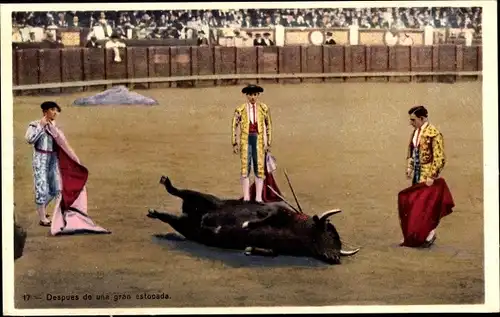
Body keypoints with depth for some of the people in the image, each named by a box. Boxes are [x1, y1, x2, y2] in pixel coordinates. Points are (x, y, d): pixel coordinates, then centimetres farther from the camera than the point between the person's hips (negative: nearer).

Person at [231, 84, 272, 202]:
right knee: (245, 168, 1)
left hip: (259, 140, 1)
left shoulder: (264, 108, 2)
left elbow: (268, 126, 7)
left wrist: (268, 144, 6)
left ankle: (258, 197, 7)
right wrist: (234, 144, -1)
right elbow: (234, 127, 3)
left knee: (259, 168, 2)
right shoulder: (240, 109, 0)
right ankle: (246, 197, 5)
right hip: (245, 140, 0)